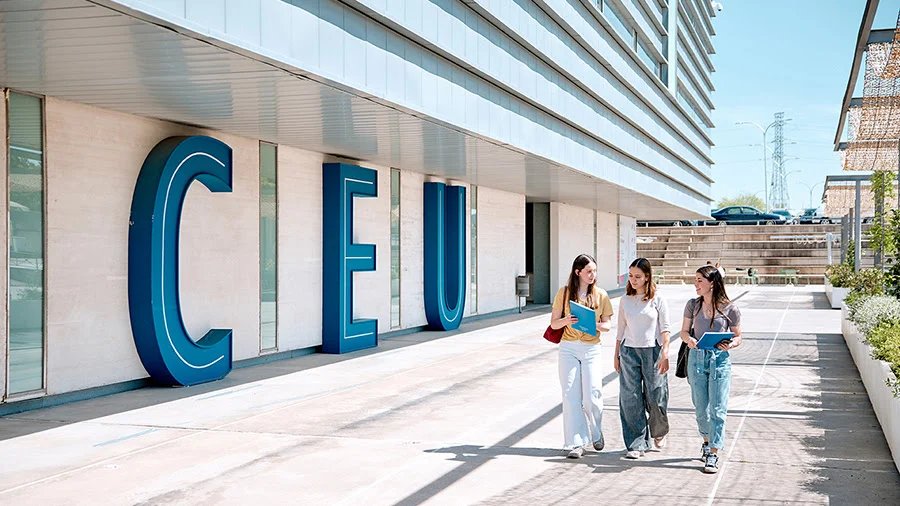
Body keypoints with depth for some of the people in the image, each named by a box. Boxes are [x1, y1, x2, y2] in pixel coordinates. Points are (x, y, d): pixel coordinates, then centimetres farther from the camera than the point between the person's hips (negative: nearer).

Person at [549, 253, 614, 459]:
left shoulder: (601, 295, 4)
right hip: (568, 348, 0)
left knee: (592, 397, -5)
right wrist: (566, 321, -17)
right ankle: (577, 443, 3)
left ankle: (596, 433, 23)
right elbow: (553, 323, 5)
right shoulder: (564, 292, 2)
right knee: (571, 396, -2)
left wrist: (597, 325, -14)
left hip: (591, 349, 0)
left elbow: (608, 324, 9)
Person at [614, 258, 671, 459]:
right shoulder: (625, 300, 8)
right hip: (628, 351, 3)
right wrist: (617, 354, 13)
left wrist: (665, 354, -11)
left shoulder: (657, 300, -2)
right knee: (631, 399, -1)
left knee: (655, 397, 1)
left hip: (652, 350, -3)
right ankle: (637, 444, 6)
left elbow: (664, 329, -3)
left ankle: (659, 432, 31)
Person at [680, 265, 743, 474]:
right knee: (700, 407, 13)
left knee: (717, 409, -3)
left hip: (720, 359, -3)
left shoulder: (729, 309, -5)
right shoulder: (693, 305, 3)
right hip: (697, 358, 3)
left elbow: (738, 337, 4)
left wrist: (730, 345, -18)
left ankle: (713, 453, 3)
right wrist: (689, 339, -12)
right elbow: (684, 331, 11)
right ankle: (707, 440, 37)